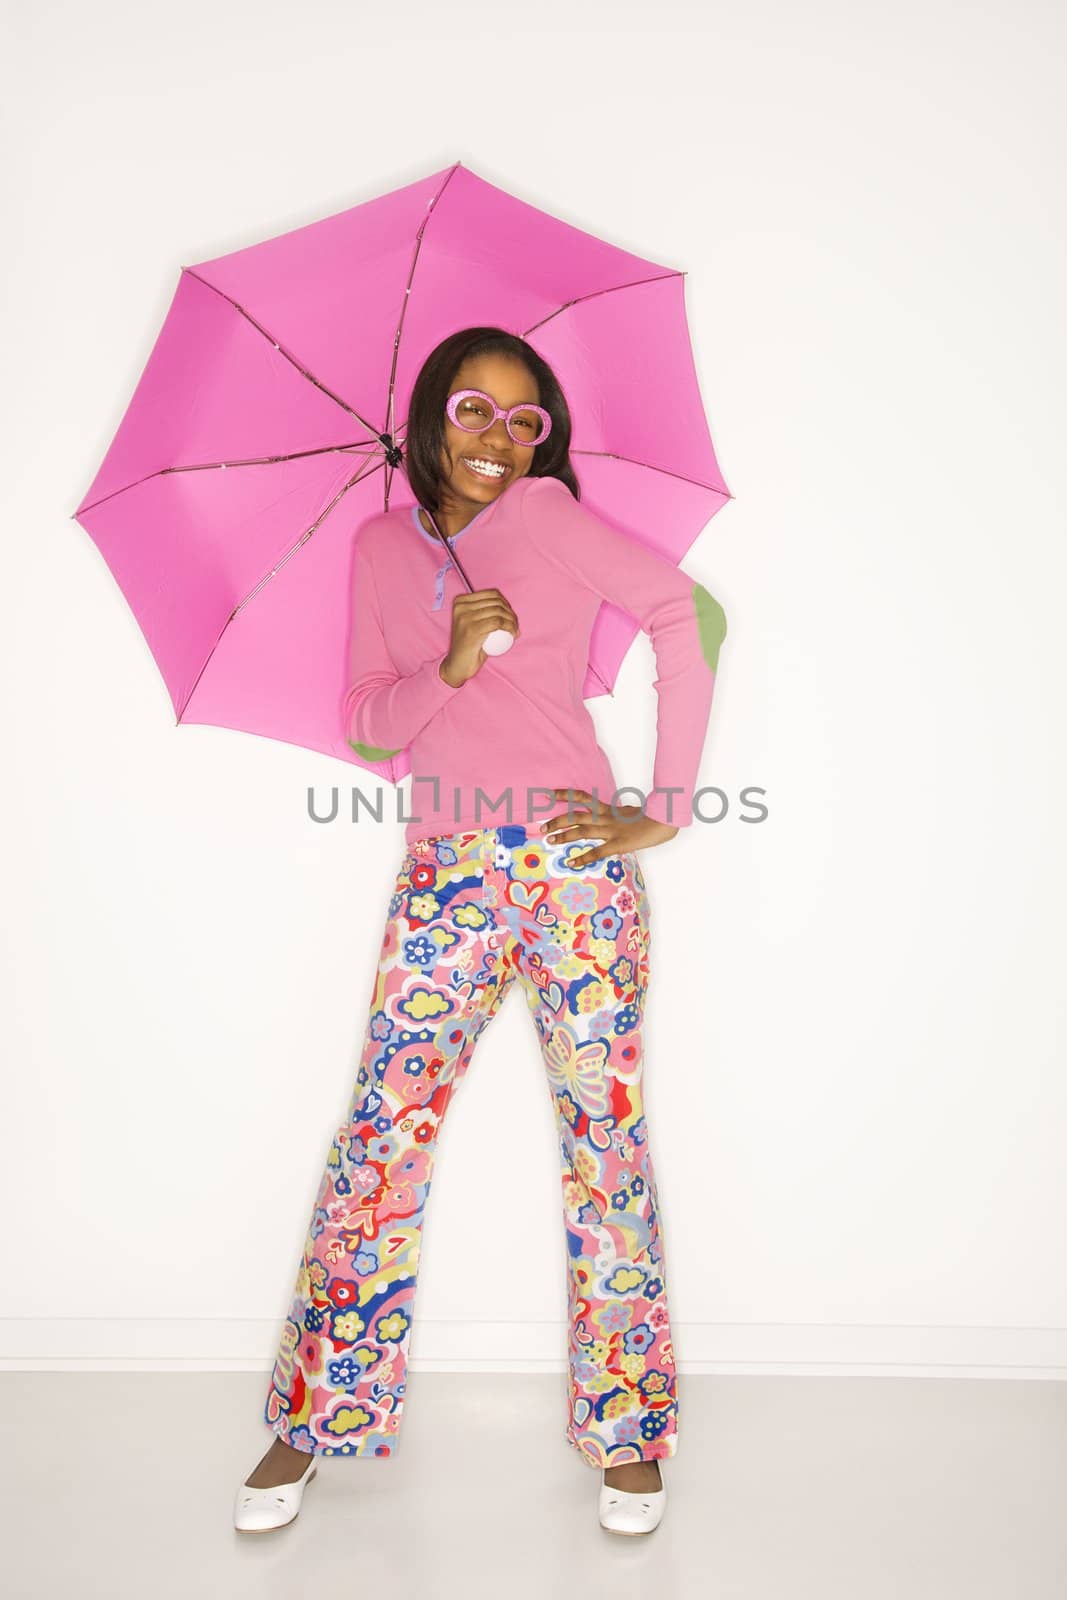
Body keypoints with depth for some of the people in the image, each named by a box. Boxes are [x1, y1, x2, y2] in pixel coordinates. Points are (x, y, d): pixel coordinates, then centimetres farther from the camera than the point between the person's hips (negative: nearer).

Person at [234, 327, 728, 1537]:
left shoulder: (549, 513, 3)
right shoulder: (381, 548, 14)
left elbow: (685, 613, -5)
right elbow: (364, 724, 11)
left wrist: (665, 810, -8)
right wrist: (446, 670, -10)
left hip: (574, 860, -2)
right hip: (445, 873, 3)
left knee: (604, 1131, 3)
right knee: (380, 1134, 2)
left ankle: (625, 1430, 21)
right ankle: (314, 1419, 21)